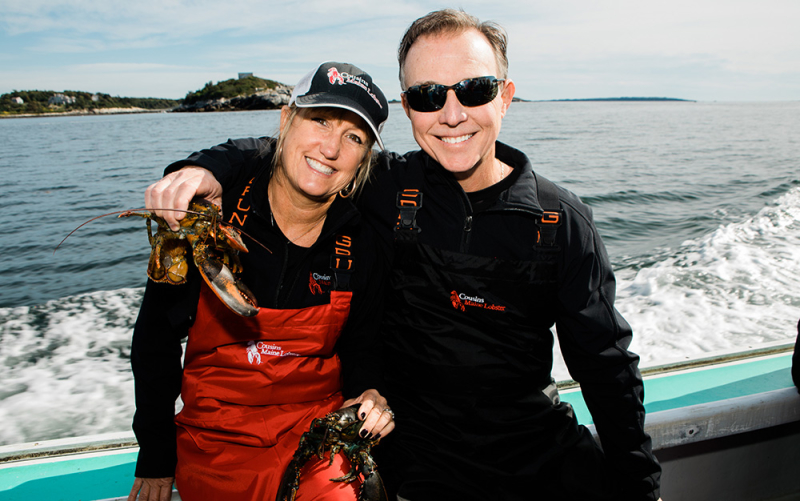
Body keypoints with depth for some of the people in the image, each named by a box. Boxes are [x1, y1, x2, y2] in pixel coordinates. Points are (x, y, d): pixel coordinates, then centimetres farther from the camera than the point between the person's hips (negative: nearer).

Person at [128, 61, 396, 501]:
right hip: (219, 444, 0)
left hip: (321, 431, 1)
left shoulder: (361, 245, -7)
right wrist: (156, 458, 2)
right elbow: (155, 341, -2)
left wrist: (367, 393, -10)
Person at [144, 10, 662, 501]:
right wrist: (207, 167, -18)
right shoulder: (386, 186, -8)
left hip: (543, 442, 2)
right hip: (425, 453, -1)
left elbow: (606, 362, -1)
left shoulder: (561, 221, -7)